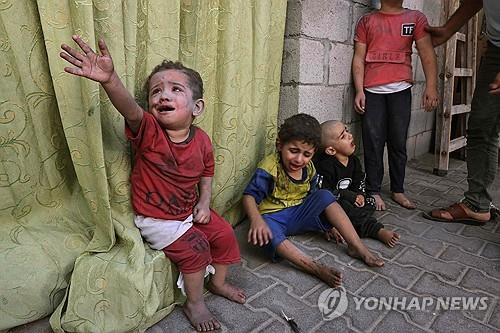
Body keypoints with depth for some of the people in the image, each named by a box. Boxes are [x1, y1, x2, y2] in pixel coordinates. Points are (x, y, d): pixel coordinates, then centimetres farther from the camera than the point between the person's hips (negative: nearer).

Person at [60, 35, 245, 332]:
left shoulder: (201, 140, -10)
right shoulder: (148, 131, -23)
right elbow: (130, 109, -46)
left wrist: (204, 202, -6)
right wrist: (110, 80, -65)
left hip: (190, 210, 5)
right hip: (156, 219, -5)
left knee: (225, 234, 6)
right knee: (194, 247, -17)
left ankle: (218, 282, 35)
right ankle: (195, 304, 11)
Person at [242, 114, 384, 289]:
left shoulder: (309, 169, -1)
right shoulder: (270, 167, -21)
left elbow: (312, 198, 12)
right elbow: (249, 196, -24)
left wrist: (327, 223, 7)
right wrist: (256, 220, -42)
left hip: (298, 214, 5)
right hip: (273, 217, -5)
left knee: (325, 196, -15)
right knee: (265, 235, -39)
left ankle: (357, 247, -11)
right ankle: (317, 268, -39)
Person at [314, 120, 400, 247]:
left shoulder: (353, 161, 2)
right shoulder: (325, 166, -23)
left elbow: (359, 181, 11)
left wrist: (360, 195, -12)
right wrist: (349, 196, -24)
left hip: (349, 200, 8)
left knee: (370, 202, -4)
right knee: (345, 207, -33)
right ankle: (378, 231, -31)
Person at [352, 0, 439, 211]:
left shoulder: (416, 18, 12)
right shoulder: (366, 21, 11)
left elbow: (427, 53, 3)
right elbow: (358, 58, 5)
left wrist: (431, 87, -9)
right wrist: (359, 91, -6)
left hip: (401, 90, 1)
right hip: (372, 91, -1)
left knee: (398, 142, 3)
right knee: (373, 142, -3)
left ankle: (398, 190, 13)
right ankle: (374, 191, 5)